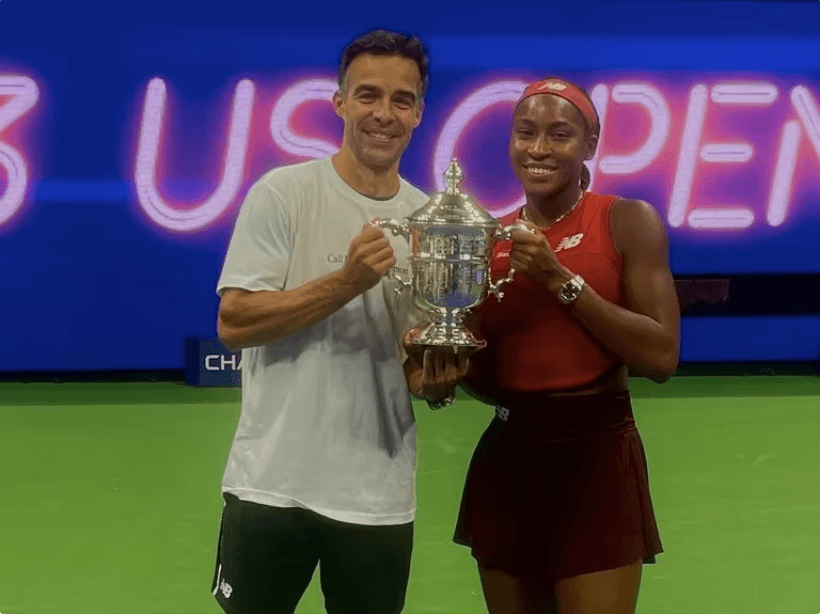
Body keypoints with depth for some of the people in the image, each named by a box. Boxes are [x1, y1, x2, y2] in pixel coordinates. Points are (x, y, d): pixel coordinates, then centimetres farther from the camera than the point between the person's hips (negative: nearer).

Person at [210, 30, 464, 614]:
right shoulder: (284, 193, -6)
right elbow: (233, 323, -12)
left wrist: (436, 374, -12)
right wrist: (348, 282, -20)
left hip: (382, 498, 4)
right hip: (273, 483, -3)